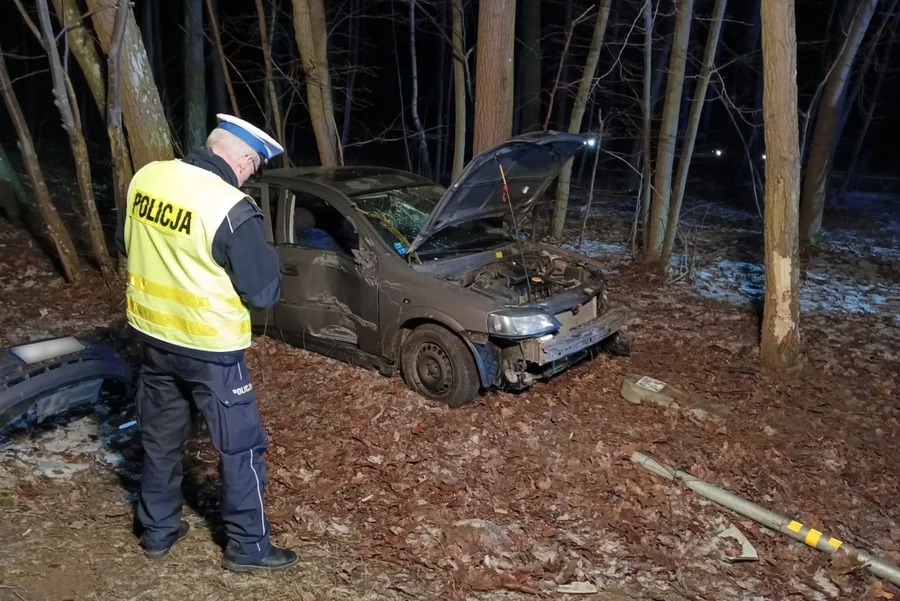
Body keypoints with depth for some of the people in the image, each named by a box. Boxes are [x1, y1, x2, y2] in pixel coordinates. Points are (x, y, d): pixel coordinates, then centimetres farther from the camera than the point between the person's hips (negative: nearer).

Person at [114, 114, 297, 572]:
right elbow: (264, 292, -17)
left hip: (151, 333, 7)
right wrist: (262, 258, 0)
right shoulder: (232, 209, -24)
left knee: (160, 436, 22)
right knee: (240, 447, 9)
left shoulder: (145, 178, -3)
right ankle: (247, 547, 22)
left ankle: (157, 531, 38)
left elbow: (124, 244, 14)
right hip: (209, 346, -7)